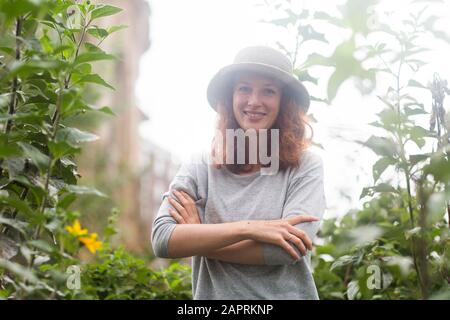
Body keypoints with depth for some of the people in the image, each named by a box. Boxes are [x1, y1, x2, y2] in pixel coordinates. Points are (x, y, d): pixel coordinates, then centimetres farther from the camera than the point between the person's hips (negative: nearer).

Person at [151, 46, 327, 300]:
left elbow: (289, 247, -19)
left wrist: (196, 240, -13)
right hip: (214, 294, 1)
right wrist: (247, 228, -24)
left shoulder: (306, 165, -9)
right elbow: (162, 239, -16)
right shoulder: (199, 170, -5)